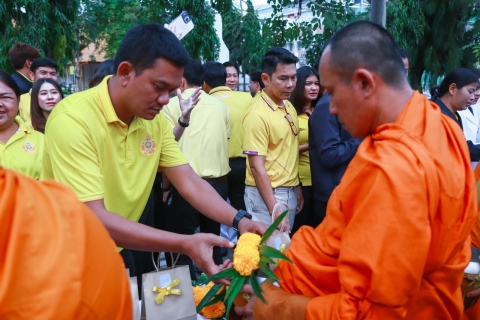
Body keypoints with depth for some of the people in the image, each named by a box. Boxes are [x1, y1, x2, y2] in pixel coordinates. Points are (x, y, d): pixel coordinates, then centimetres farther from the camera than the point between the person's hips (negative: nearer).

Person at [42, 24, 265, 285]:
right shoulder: (72, 120, -26)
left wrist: (240, 221, -24)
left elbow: (190, 183, -7)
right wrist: (185, 244, -40)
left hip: (121, 252, 6)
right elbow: (93, 219, -32)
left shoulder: (156, 121, -4)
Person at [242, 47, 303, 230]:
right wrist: (273, 208, -21)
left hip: (290, 192, 8)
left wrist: (297, 188, 13)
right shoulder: (258, 115, -18)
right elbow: (257, 166, -19)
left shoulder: (290, 107, 6)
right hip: (267, 193, -7)